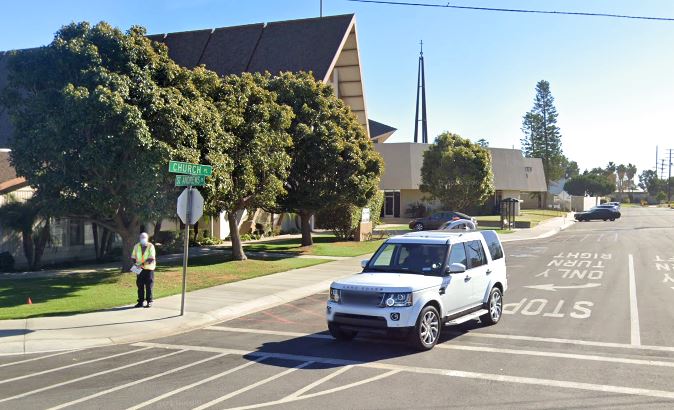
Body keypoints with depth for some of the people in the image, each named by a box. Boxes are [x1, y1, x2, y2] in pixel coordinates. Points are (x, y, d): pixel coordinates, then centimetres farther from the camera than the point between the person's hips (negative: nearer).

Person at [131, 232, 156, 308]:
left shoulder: (151, 246, -6)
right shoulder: (137, 246, 6)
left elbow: (152, 258, -14)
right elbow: (133, 256, 9)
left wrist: (143, 263, -25)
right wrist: (135, 263, -10)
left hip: (148, 268, -3)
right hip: (139, 269, 3)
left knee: (148, 285, -1)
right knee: (140, 285, 5)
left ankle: (149, 302, 5)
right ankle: (140, 302, 12)